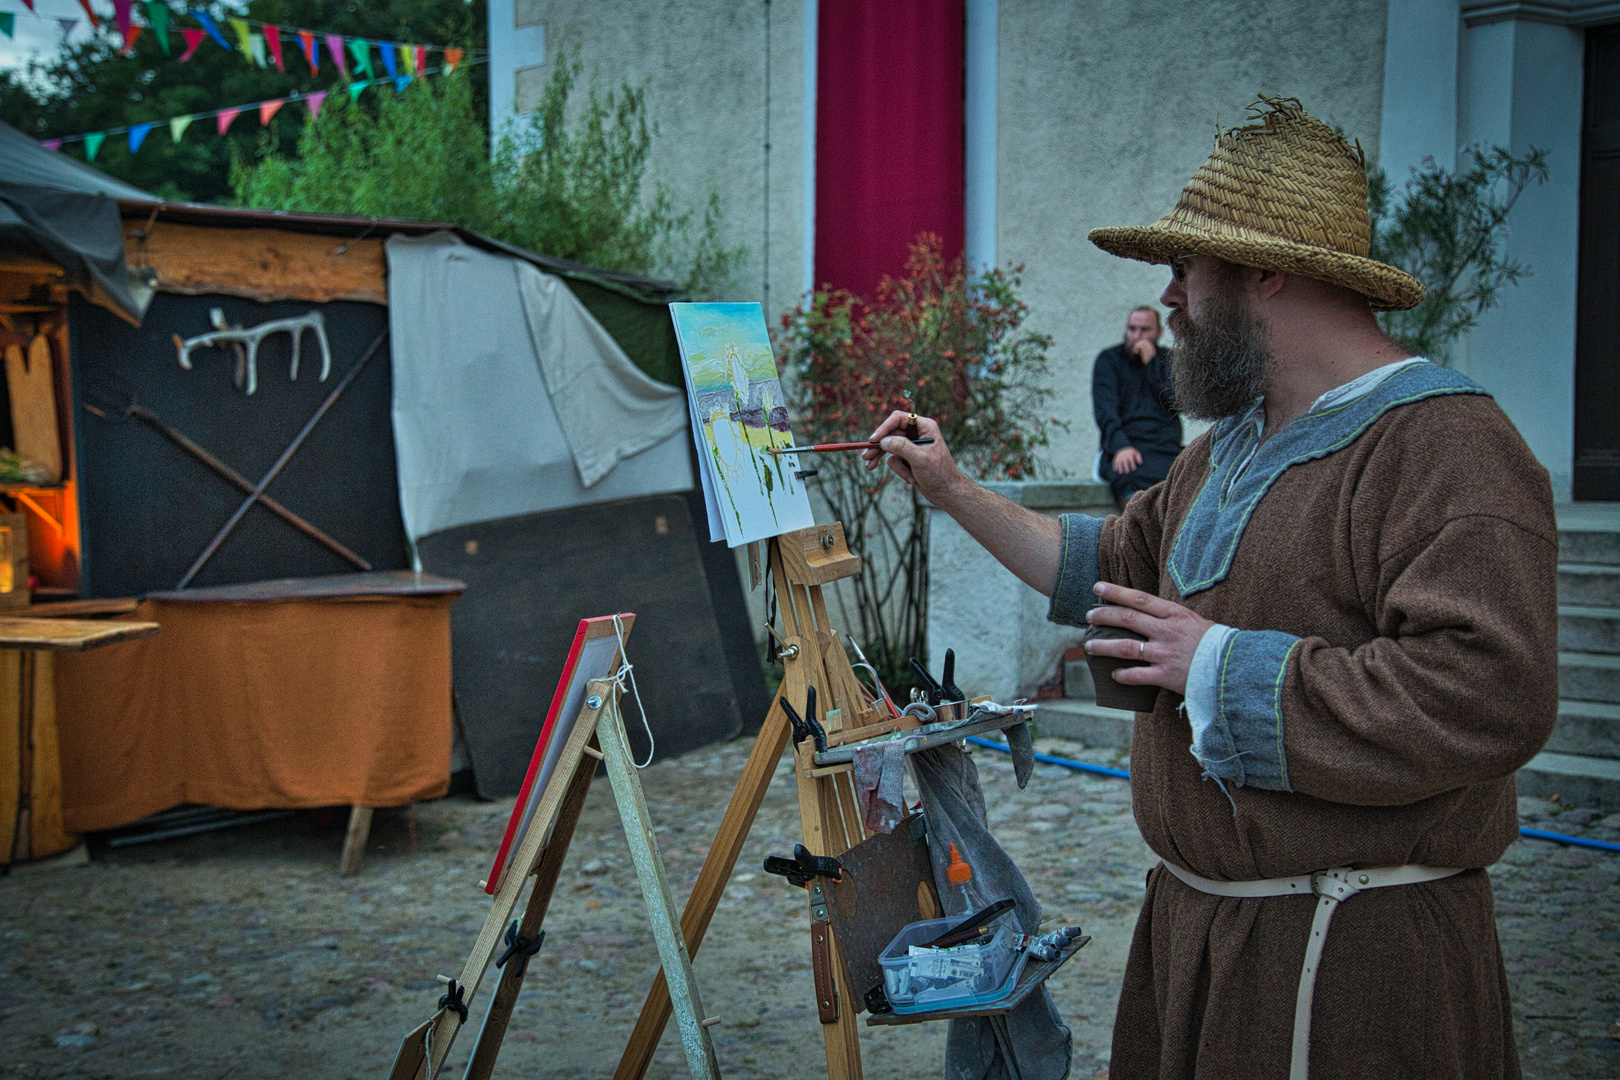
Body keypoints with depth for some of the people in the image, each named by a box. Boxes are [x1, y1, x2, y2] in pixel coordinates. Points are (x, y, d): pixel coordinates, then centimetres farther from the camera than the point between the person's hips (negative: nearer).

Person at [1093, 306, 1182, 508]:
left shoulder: (1169, 361, 23)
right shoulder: (1108, 360, 17)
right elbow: (1105, 409, 0)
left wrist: (1152, 363, 3)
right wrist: (1120, 446, -18)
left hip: (1167, 446, 2)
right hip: (1126, 449, -2)